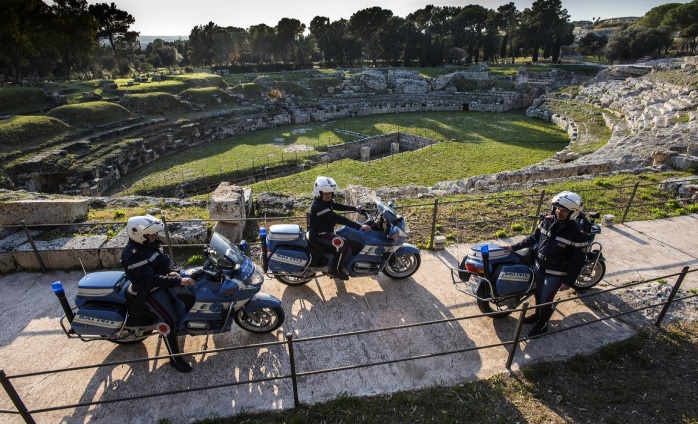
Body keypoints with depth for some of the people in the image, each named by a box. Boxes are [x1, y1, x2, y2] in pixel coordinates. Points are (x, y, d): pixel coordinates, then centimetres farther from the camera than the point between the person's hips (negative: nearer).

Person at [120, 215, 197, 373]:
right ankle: (175, 358, -2)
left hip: (163, 282, 9)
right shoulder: (133, 255, -28)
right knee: (171, 320, -16)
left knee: (190, 297, 8)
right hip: (149, 292, -9)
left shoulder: (150, 243, 0)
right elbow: (151, 280, -34)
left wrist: (172, 271, -13)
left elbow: (165, 258, 9)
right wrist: (178, 281, -38)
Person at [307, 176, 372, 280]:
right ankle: (335, 269, -7)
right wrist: (359, 226, -38)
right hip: (319, 234, -10)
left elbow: (339, 206, 15)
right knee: (343, 244, -27)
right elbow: (339, 219, -36)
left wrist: (355, 208, 13)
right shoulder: (318, 206, -30)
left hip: (325, 231, 10)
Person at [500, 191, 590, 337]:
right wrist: (514, 247, 3)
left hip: (556, 273, -5)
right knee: (538, 293, 23)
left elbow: (578, 261, -16)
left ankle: (542, 324, 30)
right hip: (539, 266, 5)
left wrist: (568, 281, -15)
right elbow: (533, 238, 6)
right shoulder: (547, 221, -7)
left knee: (546, 299, 6)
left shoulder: (578, 234, -23)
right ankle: (538, 314, 48)